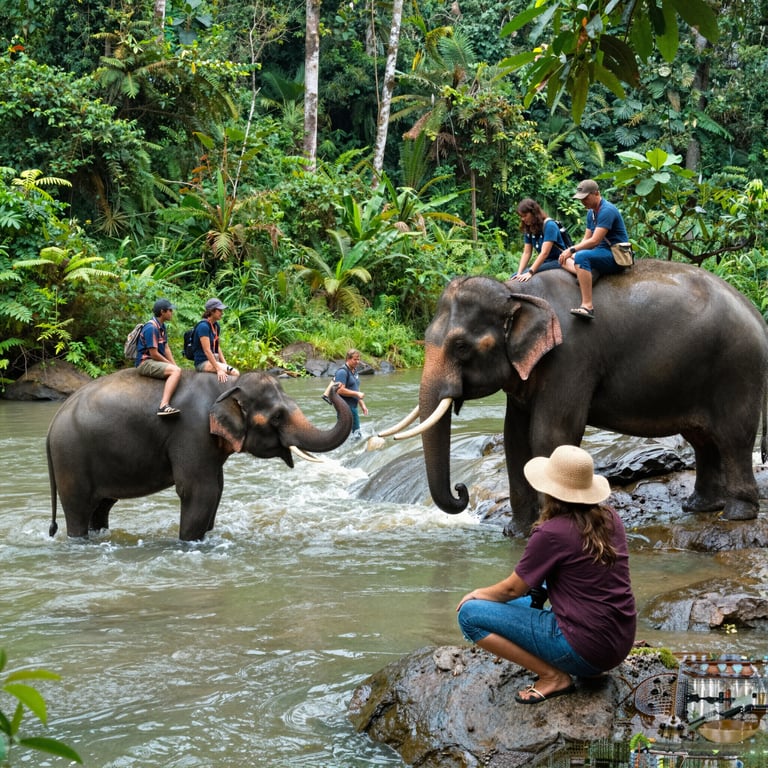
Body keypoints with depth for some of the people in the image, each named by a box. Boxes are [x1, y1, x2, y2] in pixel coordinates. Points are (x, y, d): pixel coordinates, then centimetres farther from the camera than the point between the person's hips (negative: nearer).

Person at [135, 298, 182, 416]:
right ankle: (164, 405, -42)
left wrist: (174, 365, 2)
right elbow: (154, 354, -19)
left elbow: (166, 348, 14)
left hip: (156, 362, 10)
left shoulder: (161, 326, 14)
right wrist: (170, 364, -7)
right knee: (176, 371, -28)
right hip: (146, 363, -10)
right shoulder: (151, 328, -18)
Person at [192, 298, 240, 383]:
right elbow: (207, 350, -20)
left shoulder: (216, 326, 12)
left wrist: (225, 364, 4)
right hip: (203, 362, -8)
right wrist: (218, 369, -23)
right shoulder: (203, 326, -14)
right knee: (235, 373, -24)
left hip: (213, 359, 8)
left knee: (237, 373, -15)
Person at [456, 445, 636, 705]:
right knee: (528, 602, 32)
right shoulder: (611, 520, 4)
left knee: (470, 614, -5)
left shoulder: (551, 533, -16)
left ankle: (553, 676, -5)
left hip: (585, 651, -8)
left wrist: (476, 594, 16)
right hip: (621, 644, 8)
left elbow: (511, 590, -4)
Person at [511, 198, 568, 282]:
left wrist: (530, 273, -31)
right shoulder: (529, 229, 7)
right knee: (514, 277, -9)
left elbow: (544, 253, -24)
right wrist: (519, 273, -13)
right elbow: (526, 253, 1)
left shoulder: (549, 225, -16)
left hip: (557, 262, -8)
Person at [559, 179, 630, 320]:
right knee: (564, 259, 14)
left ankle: (587, 306, -43)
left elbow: (594, 240, -24)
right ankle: (583, 277, -16)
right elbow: (586, 239, 12)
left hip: (616, 257, -11)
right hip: (602, 254, 11)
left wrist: (572, 250, -22)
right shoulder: (591, 213, 14)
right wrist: (570, 253, -6)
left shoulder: (606, 211, -17)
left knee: (582, 257, -36)